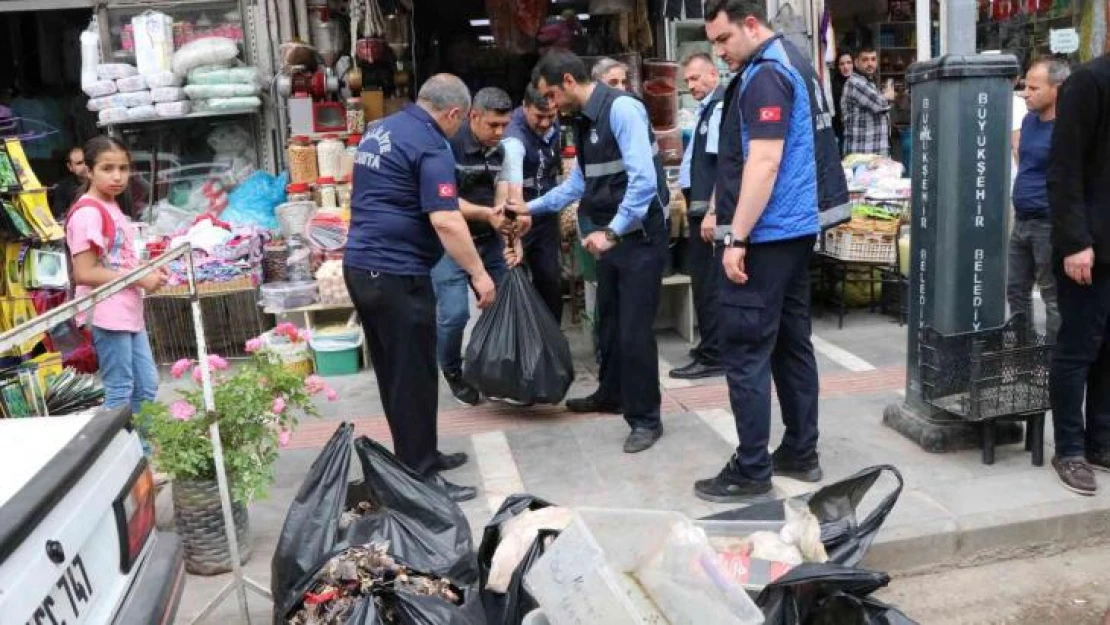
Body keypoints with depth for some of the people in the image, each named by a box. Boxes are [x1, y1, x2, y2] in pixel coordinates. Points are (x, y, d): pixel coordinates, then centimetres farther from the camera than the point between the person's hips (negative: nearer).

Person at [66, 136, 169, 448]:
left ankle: (142, 450, 28)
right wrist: (140, 280, -18)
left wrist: (147, 271, 3)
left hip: (128, 312, 10)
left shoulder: (111, 207, 13)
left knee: (146, 387, 15)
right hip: (105, 315, -10)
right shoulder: (88, 212, -16)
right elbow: (84, 273, -21)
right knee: (119, 392, -1)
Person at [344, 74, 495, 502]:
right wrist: (478, 273, -15)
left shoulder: (380, 130, 15)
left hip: (361, 266, 9)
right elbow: (445, 221, -22)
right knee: (414, 377, -1)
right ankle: (420, 478, 6)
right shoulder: (431, 146, -13)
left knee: (392, 372, 16)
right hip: (397, 274, -9)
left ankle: (416, 457, 29)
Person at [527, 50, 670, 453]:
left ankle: (645, 418, 10)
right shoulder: (584, 121, 11)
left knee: (634, 329, -4)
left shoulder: (621, 109, -17)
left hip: (640, 236, -9)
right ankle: (611, 394, 40)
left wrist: (612, 231, -24)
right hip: (611, 236, 9)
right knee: (609, 321, 21)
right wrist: (530, 207, 19)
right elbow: (578, 183, 21)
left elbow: (644, 180, -25)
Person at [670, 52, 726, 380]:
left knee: (708, 284, -4)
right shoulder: (707, 109, 16)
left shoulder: (722, 108, -14)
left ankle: (712, 357, 3)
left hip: (711, 210, -10)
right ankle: (711, 348, 27)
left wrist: (712, 212, -24)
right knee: (704, 282, 16)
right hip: (702, 207, 10)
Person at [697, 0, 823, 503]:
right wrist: (730, 220, 21)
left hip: (765, 237, -10)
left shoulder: (764, 75, -13)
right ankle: (800, 453, 22)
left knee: (745, 354, -5)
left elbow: (764, 162, -22)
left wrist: (737, 238, -22)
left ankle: (751, 472, 2)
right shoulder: (784, 66, 18)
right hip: (794, 232, 10)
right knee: (791, 344, 13)